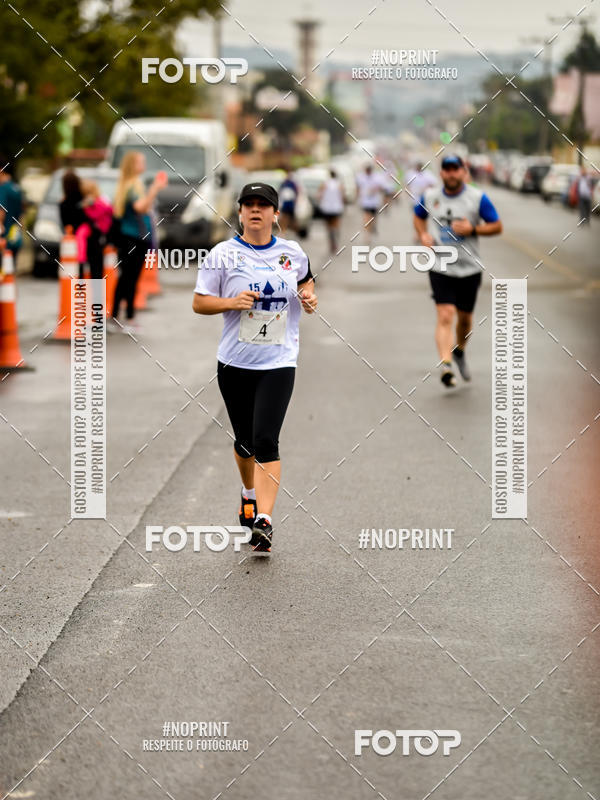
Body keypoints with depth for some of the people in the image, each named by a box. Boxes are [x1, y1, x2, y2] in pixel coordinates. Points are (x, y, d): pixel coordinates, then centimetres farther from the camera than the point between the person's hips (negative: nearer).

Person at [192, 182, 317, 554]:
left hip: (279, 362, -1)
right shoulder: (223, 254, -2)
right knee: (245, 440, 14)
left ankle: (264, 520, -18)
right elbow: (199, 302, 0)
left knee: (266, 440, -14)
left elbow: (306, 281, 25)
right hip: (235, 362, 1)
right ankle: (250, 493, 44)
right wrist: (232, 302, -17)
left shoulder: (293, 253, 4)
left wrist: (309, 297, 3)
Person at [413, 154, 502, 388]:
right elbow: (419, 216, 21)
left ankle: (459, 352, 43)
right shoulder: (430, 197, 0)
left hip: (469, 269, 1)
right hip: (440, 268, -1)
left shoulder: (477, 198, -6)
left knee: (465, 317, 14)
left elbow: (497, 226, -2)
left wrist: (472, 229, -18)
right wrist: (422, 235, 1)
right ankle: (445, 365, -23)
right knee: (445, 316, -16)